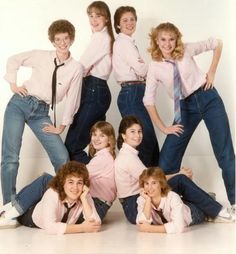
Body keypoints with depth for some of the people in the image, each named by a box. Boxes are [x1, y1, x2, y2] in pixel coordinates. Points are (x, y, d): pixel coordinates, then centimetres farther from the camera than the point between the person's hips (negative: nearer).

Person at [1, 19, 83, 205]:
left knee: (62, 158, -6)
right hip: (20, 104, -1)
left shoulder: (76, 68, -2)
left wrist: (62, 126, 1)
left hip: (41, 112, 1)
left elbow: (72, 99, 0)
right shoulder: (41, 56, 0)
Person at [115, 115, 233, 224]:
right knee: (180, 180, -16)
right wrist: (179, 175, -1)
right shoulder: (128, 156, -13)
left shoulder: (127, 154, 16)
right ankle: (217, 211, -9)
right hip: (134, 209, -9)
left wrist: (179, 173, -1)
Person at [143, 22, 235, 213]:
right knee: (167, 159, -3)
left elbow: (217, 44, 5)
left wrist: (212, 73, -1)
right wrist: (164, 128, -4)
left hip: (208, 99, -1)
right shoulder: (155, 67, -6)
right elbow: (149, 101, -2)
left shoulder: (187, 50, -7)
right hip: (186, 107, 1)